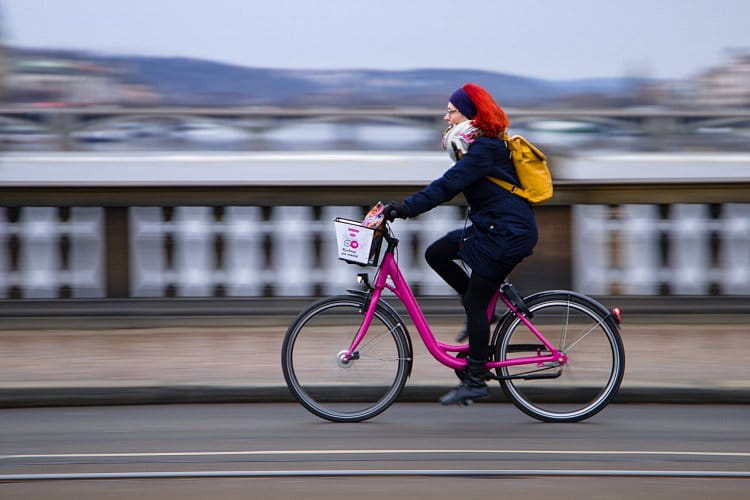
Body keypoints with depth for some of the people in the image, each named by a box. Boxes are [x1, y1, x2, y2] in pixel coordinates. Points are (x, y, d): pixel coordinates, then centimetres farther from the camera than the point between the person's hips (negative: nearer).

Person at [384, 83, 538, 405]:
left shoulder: (484, 149, -18)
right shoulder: (481, 146, 14)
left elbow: (447, 186, -27)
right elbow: (449, 184, 17)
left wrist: (406, 208, -29)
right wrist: (405, 206, 9)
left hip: (508, 234, -10)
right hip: (491, 227, 10)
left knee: (474, 303, -7)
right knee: (435, 254, 10)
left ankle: (476, 381, -1)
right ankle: (482, 313, 14)